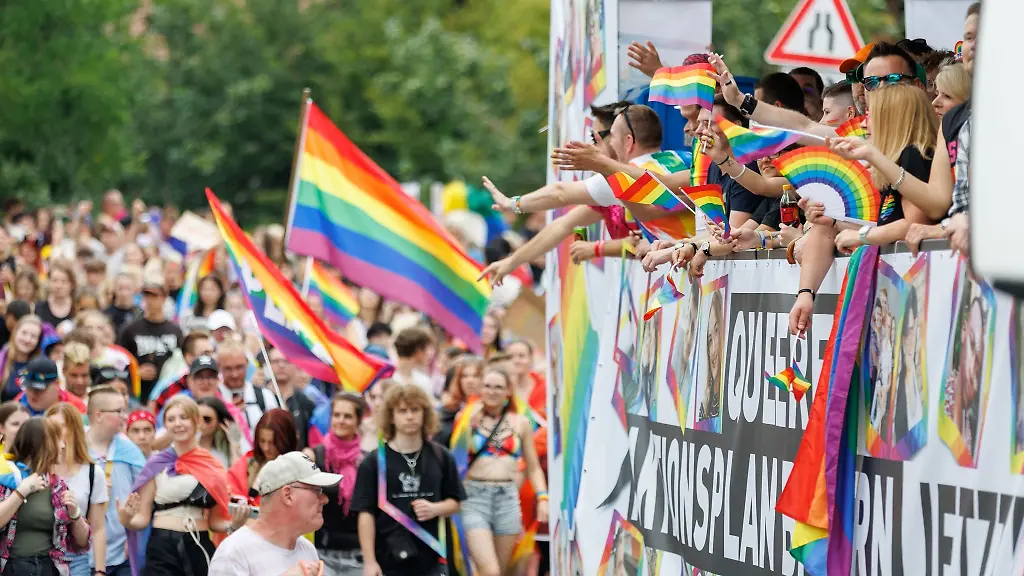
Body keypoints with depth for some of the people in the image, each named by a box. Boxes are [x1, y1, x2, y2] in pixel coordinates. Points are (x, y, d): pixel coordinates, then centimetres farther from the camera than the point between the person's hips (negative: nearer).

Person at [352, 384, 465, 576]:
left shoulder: (441, 458, 5)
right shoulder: (374, 462, -3)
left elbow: (454, 502, 13)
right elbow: (366, 512, -5)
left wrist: (435, 509, -10)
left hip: (430, 560, 2)